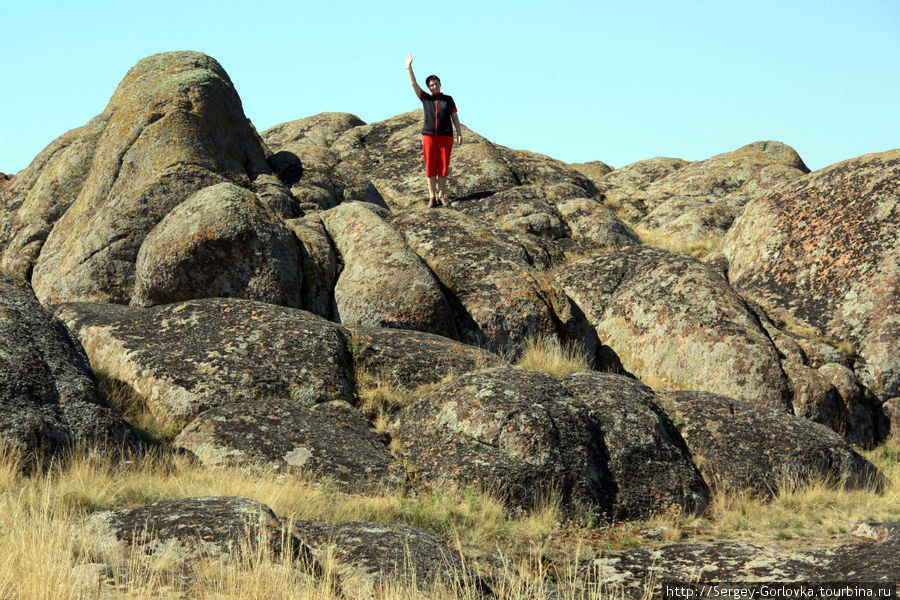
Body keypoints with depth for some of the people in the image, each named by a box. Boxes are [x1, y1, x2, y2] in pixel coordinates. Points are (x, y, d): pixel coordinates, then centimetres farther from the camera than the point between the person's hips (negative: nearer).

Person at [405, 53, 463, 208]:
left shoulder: (448, 99, 10)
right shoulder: (425, 98, 9)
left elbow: (455, 117, 9)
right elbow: (413, 84, 2)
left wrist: (459, 133, 0)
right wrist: (409, 67, -5)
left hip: (445, 137, 0)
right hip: (429, 135, 0)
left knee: (443, 166, 0)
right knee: (430, 166, -2)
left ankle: (442, 195, 8)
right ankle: (432, 197, 0)